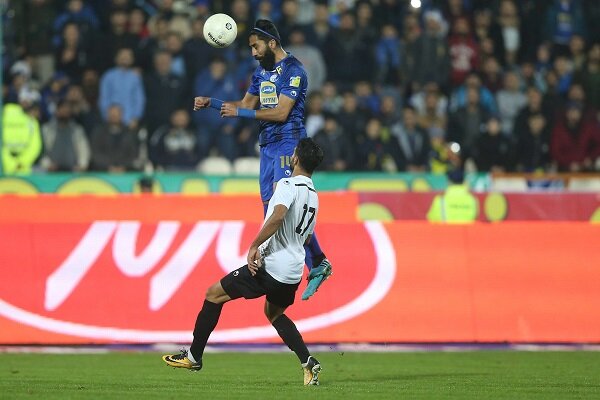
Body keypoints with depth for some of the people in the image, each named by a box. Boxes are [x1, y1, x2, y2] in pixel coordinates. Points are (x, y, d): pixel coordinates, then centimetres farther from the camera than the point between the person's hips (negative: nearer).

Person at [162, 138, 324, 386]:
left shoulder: (288, 185, -11)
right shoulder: (313, 196, 15)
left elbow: (278, 216, -29)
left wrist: (254, 247, -24)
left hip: (270, 266, -8)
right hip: (293, 272, 8)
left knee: (214, 294, 5)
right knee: (274, 313, 32)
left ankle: (193, 356, 8)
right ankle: (308, 363, 16)